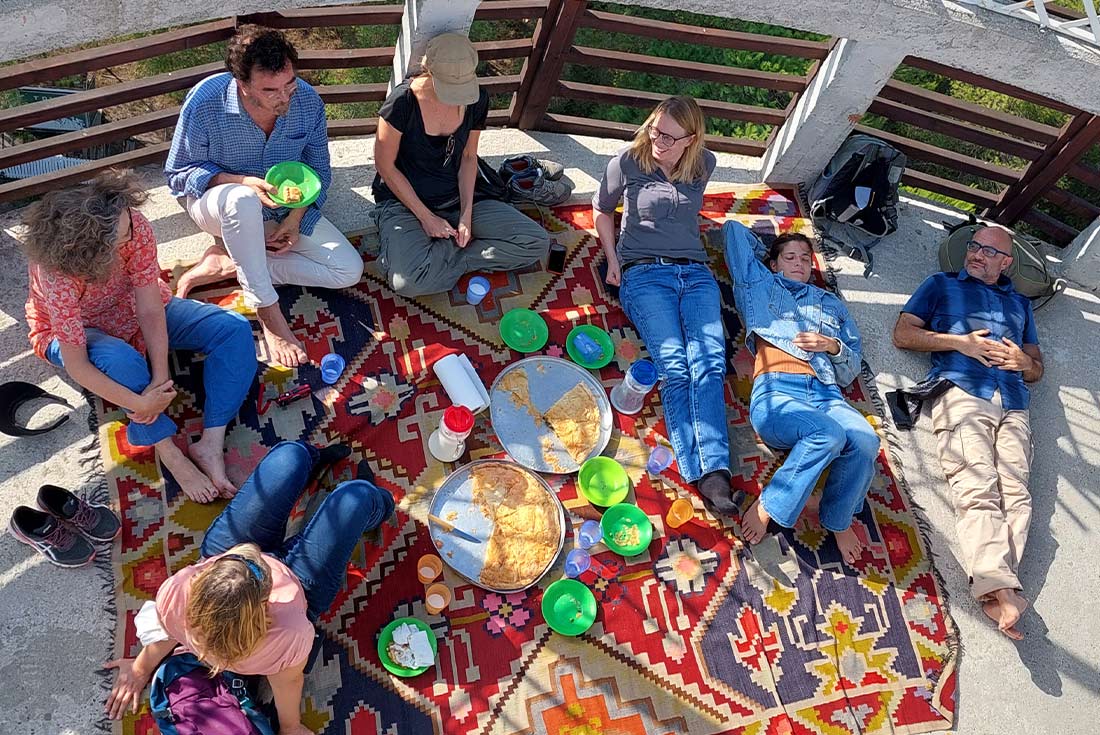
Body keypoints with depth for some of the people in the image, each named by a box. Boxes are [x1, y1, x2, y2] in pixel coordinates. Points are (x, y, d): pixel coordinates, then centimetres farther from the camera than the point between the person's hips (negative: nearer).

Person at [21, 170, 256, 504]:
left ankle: (210, 444, -24)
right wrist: (141, 404, -39)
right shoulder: (57, 276, -36)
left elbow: (150, 310, -26)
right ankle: (169, 452, -21)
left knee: (234, 329, -17)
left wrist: (161, 379, -34)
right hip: (76, 331, -4)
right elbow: (76, 364, -33)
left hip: (133, 311, 4)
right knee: (122, 360, -41)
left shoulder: (136, 228, -30)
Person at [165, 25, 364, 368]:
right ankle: (269, 314, -29)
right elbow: (178, 174, -13)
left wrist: (296, 218, -16)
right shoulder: (204, 102, -23)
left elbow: (318, 170, -1)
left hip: (286, 209, 4)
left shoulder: (308, 100, -15)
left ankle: (227, 264, -12)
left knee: (349, 271, -14)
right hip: (217, 202, -4)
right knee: (243, 201, -43)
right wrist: (242, 182, -30)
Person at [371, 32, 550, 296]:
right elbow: (385, 166, -11)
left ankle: (436, 255, -8)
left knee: (537, 242, -10)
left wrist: (466, 214, -7)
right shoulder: (403, 102, -21)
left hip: (455, 197, 5)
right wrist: (426, 218, -13)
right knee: (410, 282, -35)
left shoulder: (477, 100, -7)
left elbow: (468, 157, 4)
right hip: (403, 201, -4)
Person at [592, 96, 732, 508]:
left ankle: (715, 470, -32)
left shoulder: (705, 164, 10)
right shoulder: (627, 161, 3)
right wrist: (613, 261, 7)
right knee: (674, 365, -24)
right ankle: (703, 473, -30)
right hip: (644, 272, -3)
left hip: (695, 272, 3)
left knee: (710, 361, -22)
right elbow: (602, 210, 16)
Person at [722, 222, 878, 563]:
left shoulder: (831, 304, 34)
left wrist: (833, 346, 6)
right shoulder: (760, 285, 28)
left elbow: (851, 371, 26)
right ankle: (766, 507, -19)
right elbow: (734, 230, 32)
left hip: (827, 394, 4)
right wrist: (766, 253, 44)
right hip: (776, 392, -3)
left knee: (864, 441, -30)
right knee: (828, 434, -36)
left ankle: (838, 521, -6)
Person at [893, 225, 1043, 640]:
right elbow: (903, 333, 11)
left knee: (1015, 493, -16)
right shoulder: (942, 285, 24)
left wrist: (1024, 363, 7)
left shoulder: (1019, 303, 34)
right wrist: (959, 342, -1)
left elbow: (1037, 367, 31)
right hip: (961, 395, -4)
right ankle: (1001, 589, -33)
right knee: (977, 490, -21)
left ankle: (995, 592, -25)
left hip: (1013, 407, 4)